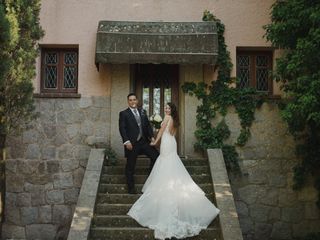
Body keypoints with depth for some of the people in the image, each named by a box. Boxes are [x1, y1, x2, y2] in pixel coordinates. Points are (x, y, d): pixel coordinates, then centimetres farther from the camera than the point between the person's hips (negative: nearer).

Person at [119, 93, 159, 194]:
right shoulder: (123, 113, -1)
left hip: (144, 141, 5)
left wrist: (152, 136, 1)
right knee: (130, 166, 3)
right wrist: (126, 141, -18)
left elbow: (148, 125, 14)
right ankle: (131, 187, 14)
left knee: (156, 155, -1)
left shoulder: (142, 112, 14)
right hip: (132, 143, -5)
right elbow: (122, 128, -8)